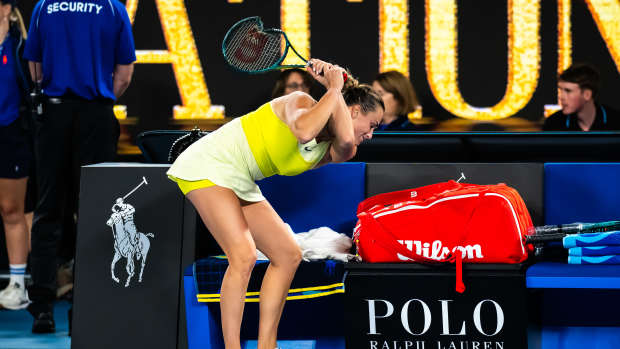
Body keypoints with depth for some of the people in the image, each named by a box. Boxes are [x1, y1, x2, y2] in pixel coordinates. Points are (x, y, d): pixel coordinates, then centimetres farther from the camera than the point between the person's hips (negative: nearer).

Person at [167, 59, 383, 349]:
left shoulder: (328, 150, 6)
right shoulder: (301, 102, -12)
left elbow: (347, 144, -19)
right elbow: (303, 130, -37)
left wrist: (333, 88, -16)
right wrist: (334, 89, -24)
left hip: (241, 184, 9)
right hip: (208, 165, -9)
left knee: (287, 256, 6)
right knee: (244, 255, -23)